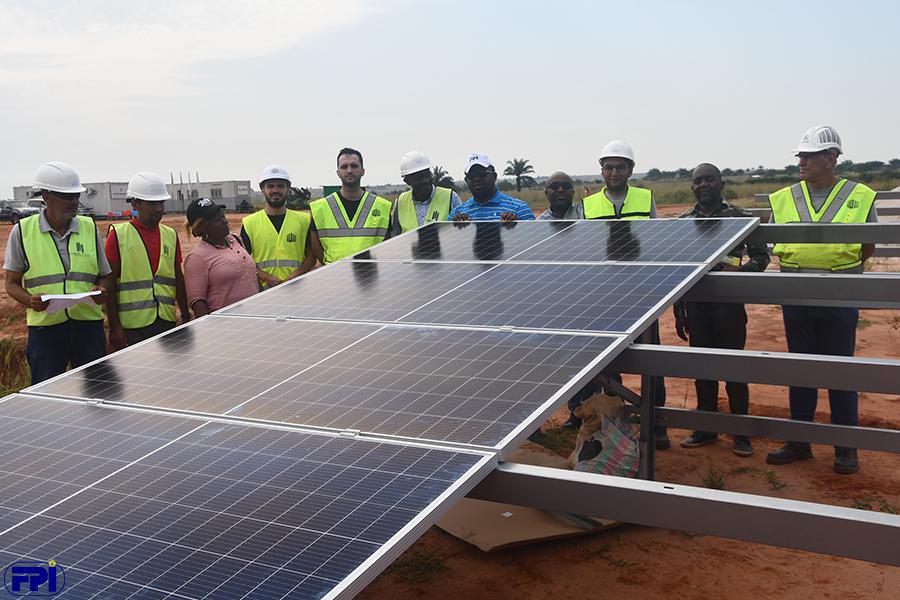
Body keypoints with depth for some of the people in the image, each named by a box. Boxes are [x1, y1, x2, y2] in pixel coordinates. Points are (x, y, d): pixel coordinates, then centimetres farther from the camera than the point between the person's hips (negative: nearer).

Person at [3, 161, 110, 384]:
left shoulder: (90, 228, 7)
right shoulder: (22, 230, 1)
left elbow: (105, 275, 14)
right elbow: (12, 284, 6)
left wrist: (102, 291, -9)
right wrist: (30, 300, -14)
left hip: (89, 325, 2)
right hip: (45, 326, -2)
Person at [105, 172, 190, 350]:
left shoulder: (171, 235, 11)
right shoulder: (118, 235, -4)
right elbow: (110, 285, -5)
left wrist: (186, 316, 14)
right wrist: (114, 326, -9)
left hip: (167, 322, 4)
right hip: (132, 326, -4)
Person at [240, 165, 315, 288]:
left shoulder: (303, 220, 11)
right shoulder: (249, 223, 8)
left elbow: (311, 256, 10)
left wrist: (294, 276, -7)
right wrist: (267, 278, -10)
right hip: (264, 289, -1)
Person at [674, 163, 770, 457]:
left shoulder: (740, 217, 0)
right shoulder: (683, 223, 9)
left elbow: (761, 256, 3)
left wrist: (739, 270, -18)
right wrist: (679, 312, 8)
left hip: (729, 303, -3)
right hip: (696, 304, 3)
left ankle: (741, 432, 15)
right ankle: (707, 427, 23)